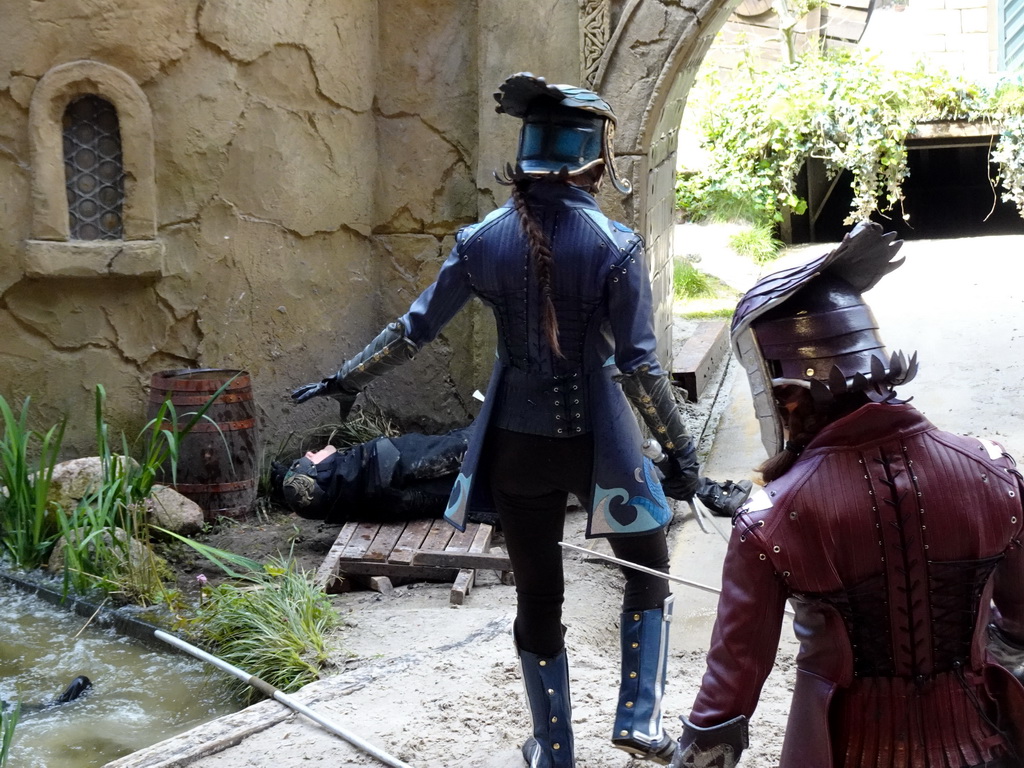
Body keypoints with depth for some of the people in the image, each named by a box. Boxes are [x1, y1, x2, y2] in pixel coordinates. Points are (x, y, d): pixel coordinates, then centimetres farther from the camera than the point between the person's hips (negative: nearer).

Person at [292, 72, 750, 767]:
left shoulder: (484, 239, -4)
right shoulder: (615, 245, -13)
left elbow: (415, 329, 1)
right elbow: (638, 366, -16)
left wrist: (347, 379, 16)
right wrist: (681, 451, -7)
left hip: (516, 444, 3)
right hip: (596, 442, -3)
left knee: (538, 597, 16)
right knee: (648, 570, 22)